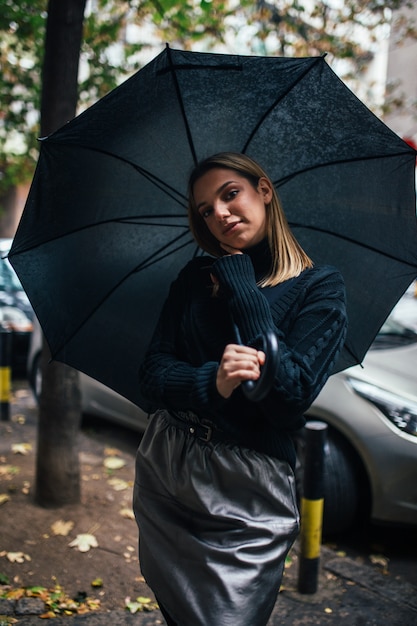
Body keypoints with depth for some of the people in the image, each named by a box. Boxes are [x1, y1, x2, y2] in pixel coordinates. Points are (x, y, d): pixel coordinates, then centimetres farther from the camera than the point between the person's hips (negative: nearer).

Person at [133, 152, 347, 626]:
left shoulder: (319, 287, -6)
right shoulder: (195, 278, 5)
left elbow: (290, 397, -19)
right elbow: (152, 374, -2)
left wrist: (243, 289, -14)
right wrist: (210, 382, -24)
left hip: (245, 498, -4)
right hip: (163, 474, 4)